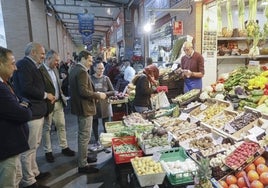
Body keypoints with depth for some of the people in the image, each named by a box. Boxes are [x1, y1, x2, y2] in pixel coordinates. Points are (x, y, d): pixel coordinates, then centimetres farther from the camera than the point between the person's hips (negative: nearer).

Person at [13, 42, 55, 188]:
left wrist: (46, 96, 5)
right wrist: (45, 95, -13)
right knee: (29, 148, 1)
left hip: (36, 112, 11)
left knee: (33, 146, 21)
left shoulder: (31, 66, 16)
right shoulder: (24, 64, -14)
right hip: (30, 113, -11)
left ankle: (34, 173, 36)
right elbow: (26, 88, -25)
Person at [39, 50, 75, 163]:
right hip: (48, 104, -7)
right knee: (46, 128, 9)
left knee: (61, 126, 14)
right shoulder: (40, 70, -16)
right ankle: (48, 152, 23)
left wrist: (62, 97, 10)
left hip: (58, 103, 7)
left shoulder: (55, 69, 9)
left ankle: (64, 148, 28)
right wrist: (47, 98, -17)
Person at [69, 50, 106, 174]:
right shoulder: (82, 71, -19)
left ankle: (83, 157, 36)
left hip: (79, 106, 11)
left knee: (82, 135, 21)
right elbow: (84, 91, -27)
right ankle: (83, 165, 7)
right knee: (85, 136, -2)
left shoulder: (75, 69, 13)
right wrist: (98, 95, -14)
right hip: (84, 107, -11)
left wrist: (95, 95, 15)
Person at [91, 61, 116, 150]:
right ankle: (97, 142, 27)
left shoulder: (106, 78, 0)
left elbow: (113, 92, 1)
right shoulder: (90, 78, -3)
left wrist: (103, 94, -14)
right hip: (93, 105, 1)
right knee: (95, 124, 11)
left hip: (105, 105, 0)